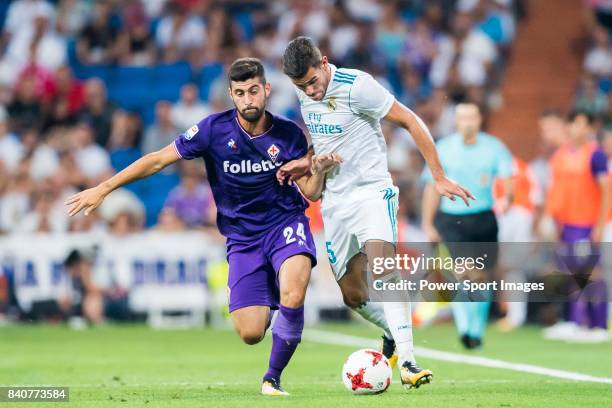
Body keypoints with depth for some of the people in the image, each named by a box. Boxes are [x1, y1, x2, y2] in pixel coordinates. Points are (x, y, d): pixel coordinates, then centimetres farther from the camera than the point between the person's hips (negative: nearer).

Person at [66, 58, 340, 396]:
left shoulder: (288, 134, -7)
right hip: (242, 237, 1)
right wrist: (103, 189, -6)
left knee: (293, 297, -32)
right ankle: (266, 304, 31)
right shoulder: (215, 129, -11)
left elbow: (311, 193, -2)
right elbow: (158, 160, -5)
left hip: (285, 222, -1)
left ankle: (273, 377, -8)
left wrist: (319, 171, -25)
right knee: (250, 334, -9)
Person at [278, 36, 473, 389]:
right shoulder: (304, 96, 6)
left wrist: (440, 178, -10)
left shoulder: (357, 86, -16)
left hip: (371, 191, -7)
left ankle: (407, 361, -36)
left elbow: (411, 122, -11)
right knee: (353, 294, 5)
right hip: (335, 202, 7)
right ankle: (394, 333, 35)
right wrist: (304, 165, 6)